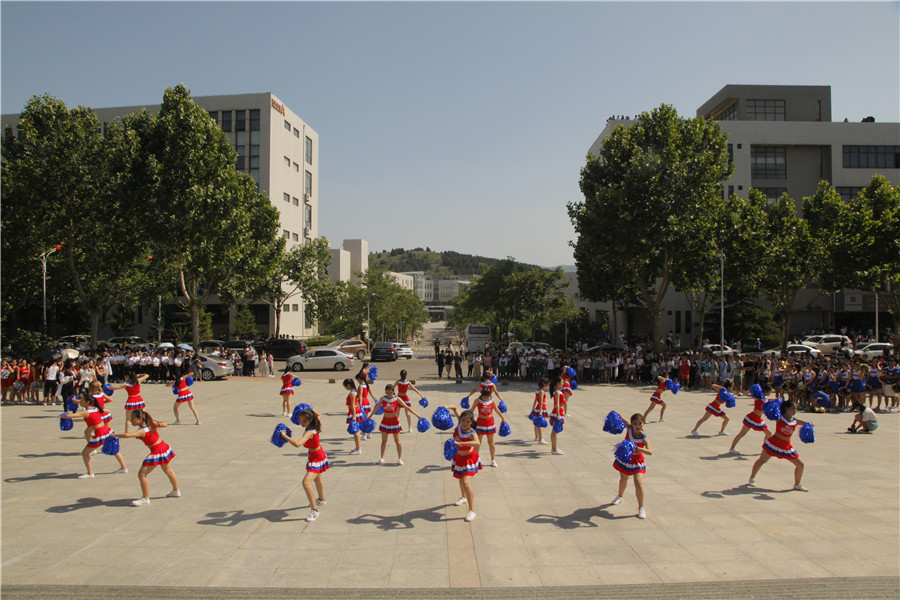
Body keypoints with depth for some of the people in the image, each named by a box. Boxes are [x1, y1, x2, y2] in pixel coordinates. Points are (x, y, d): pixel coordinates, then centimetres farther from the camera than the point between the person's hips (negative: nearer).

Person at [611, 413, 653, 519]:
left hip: (636, 462, -4)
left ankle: (641, 508, 2)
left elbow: (650, 451, -46)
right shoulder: (629, 429, -20)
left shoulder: (644, 439, -29)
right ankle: (619, 496, 54)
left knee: (638, 483, -16)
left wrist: (636, 448, -58)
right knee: (623, 479, 25)